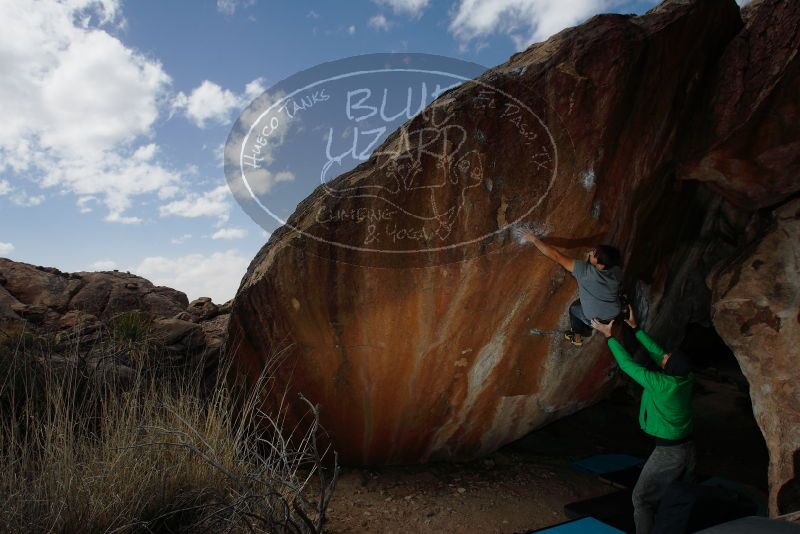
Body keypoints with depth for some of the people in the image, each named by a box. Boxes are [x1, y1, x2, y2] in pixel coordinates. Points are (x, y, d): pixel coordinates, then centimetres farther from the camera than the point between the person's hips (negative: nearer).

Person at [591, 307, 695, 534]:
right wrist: (635, 327, 7)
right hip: (688, 446, 7)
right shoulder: (686, 378, -8)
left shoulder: (661, 384, -27)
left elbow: (628, 364, -18)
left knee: (642, 499, 6)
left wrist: (609, 336, -9)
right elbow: (656, 352, 2)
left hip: (668, 451, -7)